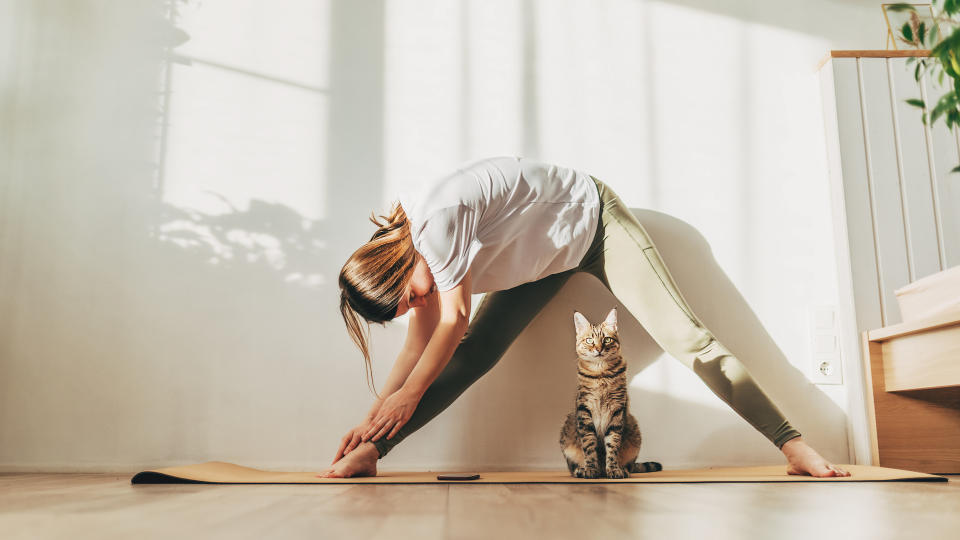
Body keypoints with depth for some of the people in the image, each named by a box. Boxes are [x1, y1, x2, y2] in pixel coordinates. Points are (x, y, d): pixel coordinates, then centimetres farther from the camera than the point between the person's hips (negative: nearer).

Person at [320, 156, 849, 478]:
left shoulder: (437, 217, -36)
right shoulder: (402, 247, -8)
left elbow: (454, 320, -29)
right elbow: (420, 345, -4)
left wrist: (407, 395, -18)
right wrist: (372, 417, -7)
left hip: (593, 218, -6)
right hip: (545, 254, 7)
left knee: (686, 338, -12)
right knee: (473, 352, -8)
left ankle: (794, 446, -6)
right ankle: (370, 453, -9)